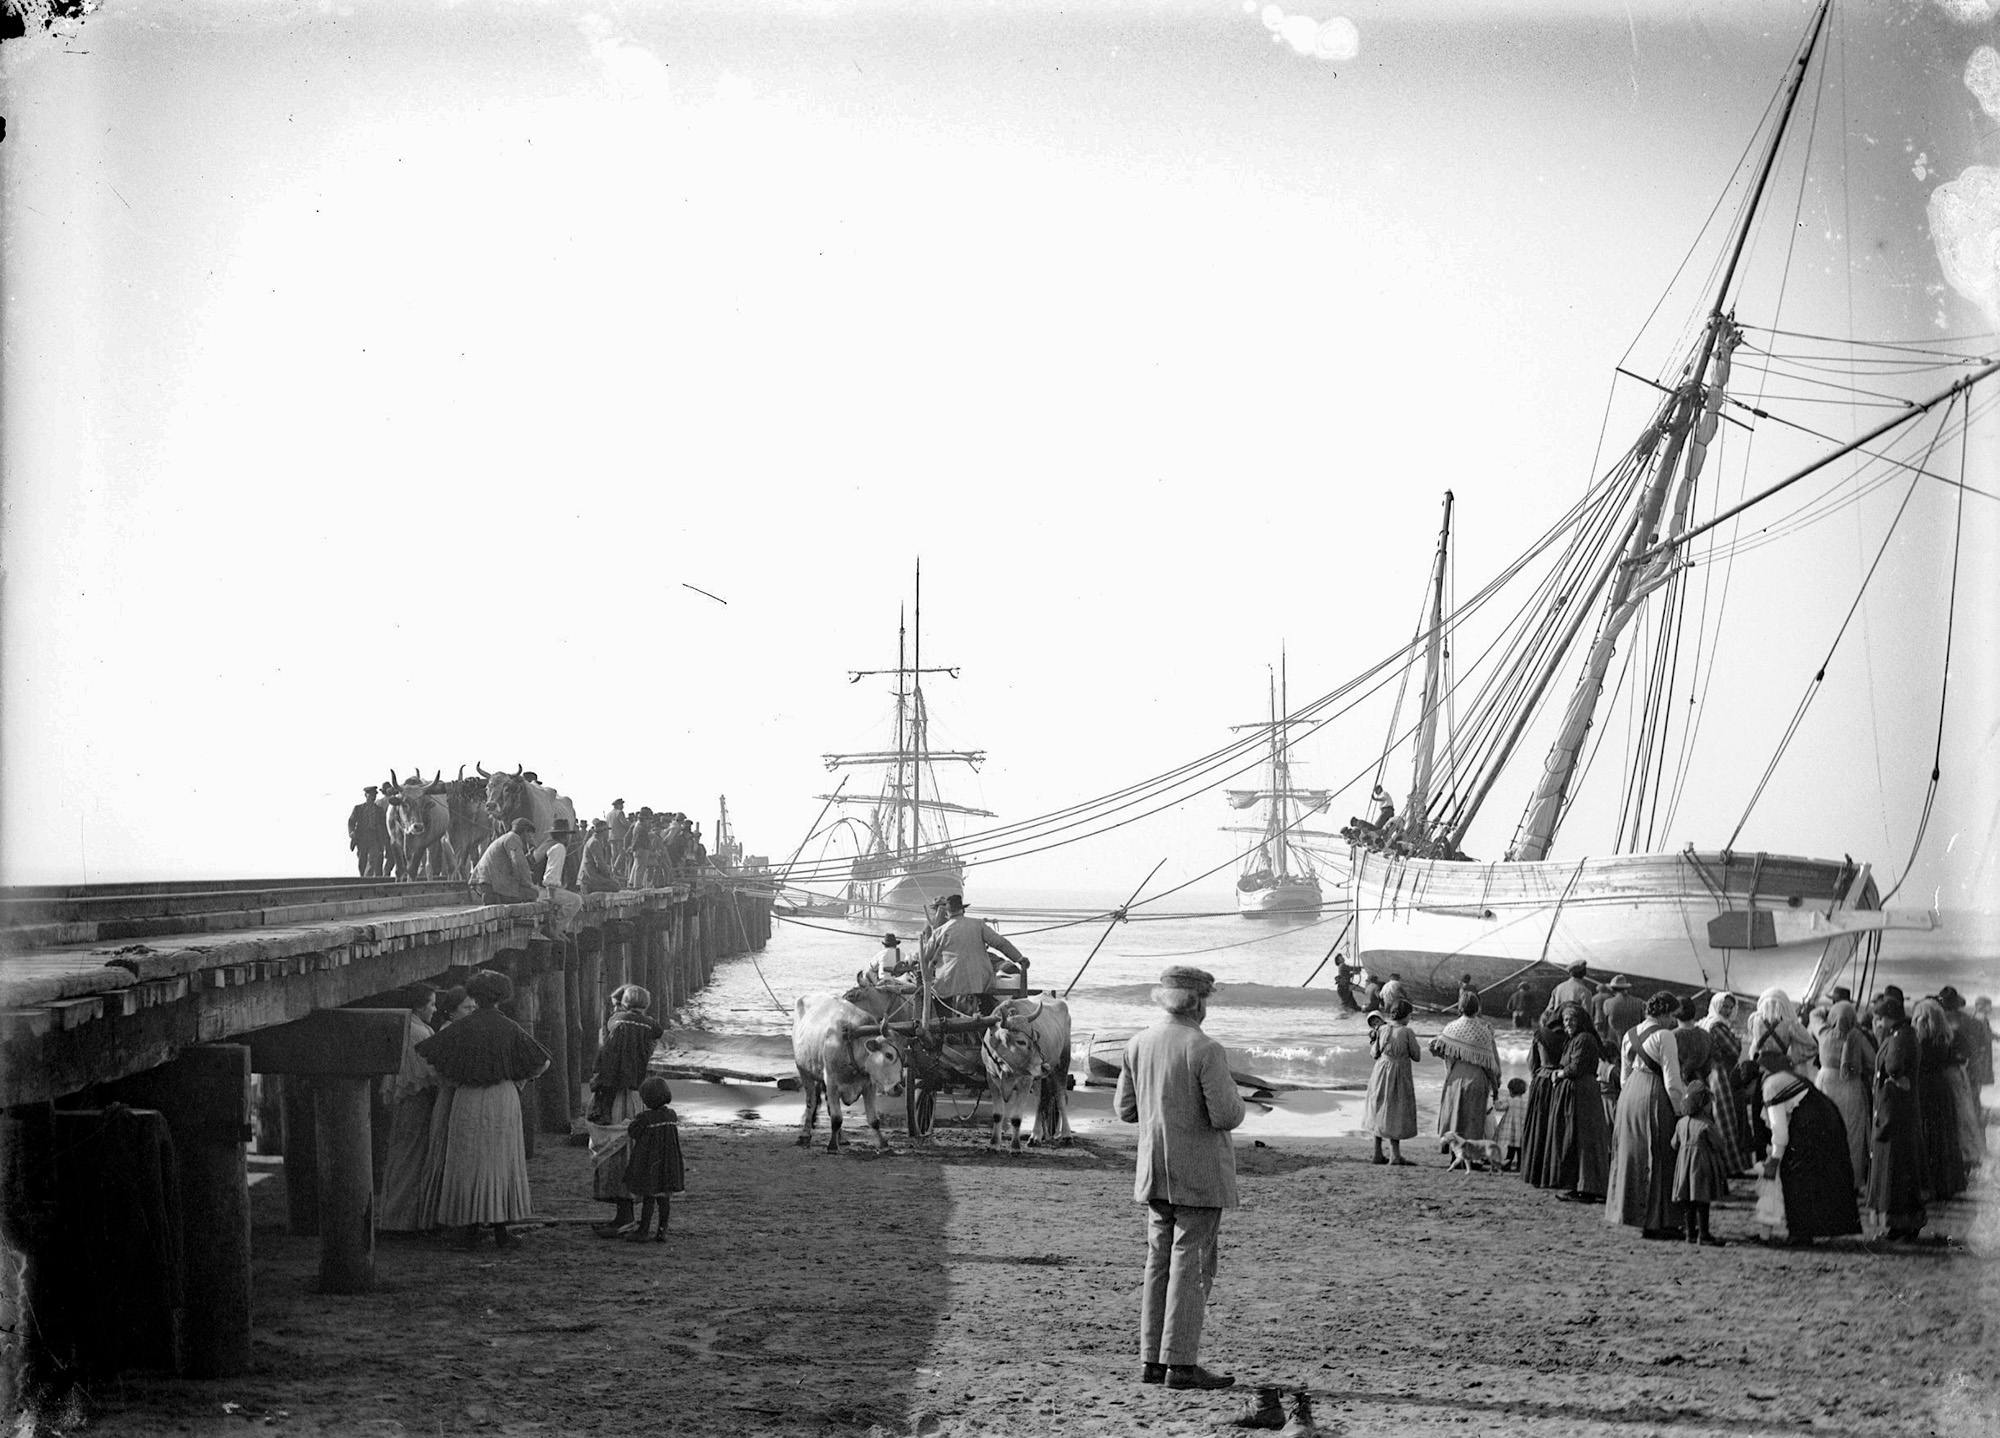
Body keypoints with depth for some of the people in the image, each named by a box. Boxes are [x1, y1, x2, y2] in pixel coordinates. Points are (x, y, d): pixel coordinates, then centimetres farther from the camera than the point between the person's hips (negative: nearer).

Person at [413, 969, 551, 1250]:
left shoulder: (462, 1027, -4)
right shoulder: (510, 1028, -3)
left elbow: (424, 1053, -3)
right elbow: (543, 1061, 0)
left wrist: (449, 1081, 8)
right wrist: (519, 1082, 11)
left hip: (467, 1101, 0)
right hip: (503, 1101, 0)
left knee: (469, 1164, 6)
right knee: (501, 1163, 7)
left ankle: (471, 1230, 4)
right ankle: (501, 1229, 5)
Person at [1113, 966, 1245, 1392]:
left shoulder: (1138, 1045, 3)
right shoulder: (1204, 1051, -17)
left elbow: (1126, 1109, 9)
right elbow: (1226, 1116, -20)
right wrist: (1232, 1097, 1)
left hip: (1155, 1172, 7)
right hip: (1200, 1173, -7)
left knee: (1160, 1261, 13)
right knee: (1191, 1263, -2)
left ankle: (1152, 1359, 16)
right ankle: (1180, 1362, -1)